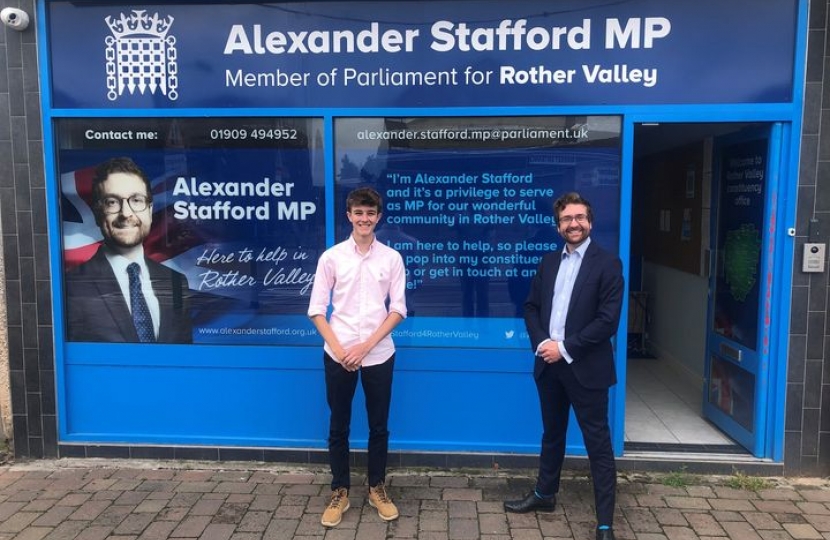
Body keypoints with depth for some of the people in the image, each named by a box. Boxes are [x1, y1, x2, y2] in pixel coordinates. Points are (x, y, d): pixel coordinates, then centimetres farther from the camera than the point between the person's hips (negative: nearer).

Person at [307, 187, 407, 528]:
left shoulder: (392, 258, -1)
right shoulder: (331, 257, -2)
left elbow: (398, 310, -2)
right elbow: (316, 309, -1)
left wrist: (366, 346, -10)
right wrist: (338, 349, -10)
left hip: (379, 354, 0)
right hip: (338, 355, 0)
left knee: (378, 426, 12)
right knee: (339, 427, 10)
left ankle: (377, 489, 29)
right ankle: (340, 492, 26)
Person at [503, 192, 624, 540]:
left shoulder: (607, 264, -8)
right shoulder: (549, 262, 9)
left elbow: (608, 320, -15)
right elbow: (531, 306, 10)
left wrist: (565, 348, -16)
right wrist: (541, 343, -7)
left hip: (586, 367, -5)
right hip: (549, 364, 5)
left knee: (598, 444, 3)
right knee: (552, 434, 20)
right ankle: (544, 495, 38)